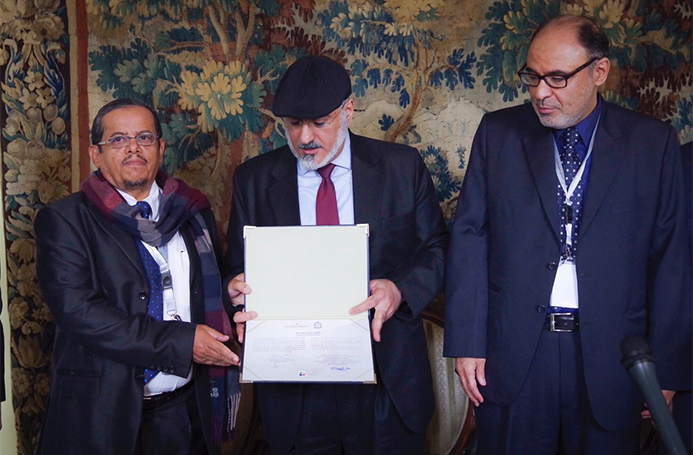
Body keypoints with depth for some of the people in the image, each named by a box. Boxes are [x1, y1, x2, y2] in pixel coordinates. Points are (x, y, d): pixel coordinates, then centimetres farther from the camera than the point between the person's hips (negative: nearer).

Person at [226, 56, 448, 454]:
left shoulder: (402, 167, -1)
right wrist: (242, 289, -15)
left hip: (388, 380, 0)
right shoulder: (254, 179, 3)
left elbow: (437, 250, 3)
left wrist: (400, 289, -16)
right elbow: (240, 268, 8)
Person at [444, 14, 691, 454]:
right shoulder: (498, 133, 3)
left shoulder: (654, 143, 0)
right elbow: (469, 238, 1)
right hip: (511, 355, 1)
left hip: (609, 359, 0)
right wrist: (467, 342, -4)